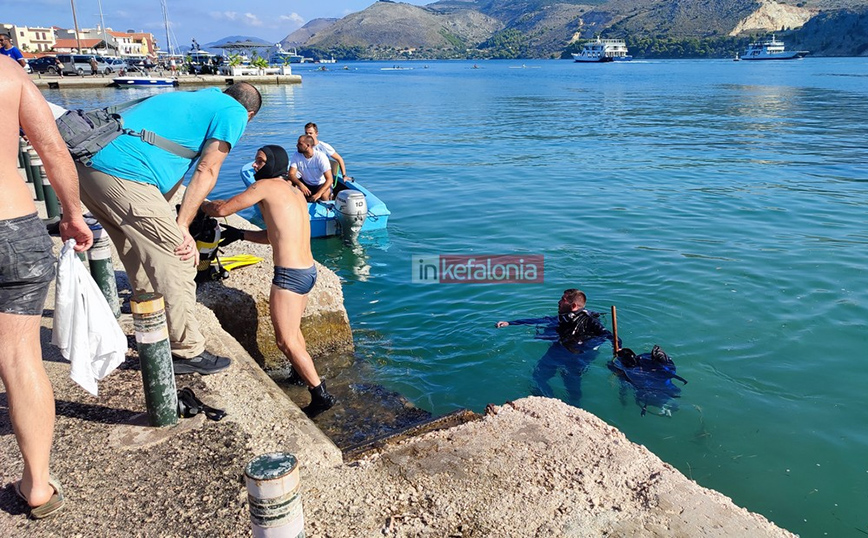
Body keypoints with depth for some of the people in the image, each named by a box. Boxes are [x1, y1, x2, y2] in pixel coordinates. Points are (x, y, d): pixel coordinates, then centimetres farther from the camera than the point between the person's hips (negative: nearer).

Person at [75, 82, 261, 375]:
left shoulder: (193, 97, 30)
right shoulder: (234, 113, 6)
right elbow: (206, 171, -2)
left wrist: (166, 223, 19)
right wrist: (181, 226, -1)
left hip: (87, 166, 10)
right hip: (125, 175, -10)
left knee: (142, 263, 20)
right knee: (178, 264, -1)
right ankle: (187, 353, 8)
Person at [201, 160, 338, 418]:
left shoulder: (265, 186, -9)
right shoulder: (294, 191, 17)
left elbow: (223, 209, -8)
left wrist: (201, 205, 11)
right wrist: (239, 234, 20)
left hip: (289, 275, -9)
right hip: (308, 270, 9)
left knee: (285, 341, 0)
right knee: (293, 330, 26)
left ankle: (321, 395, 4)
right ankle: (301, 374, 44)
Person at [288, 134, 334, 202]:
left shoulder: (320, 157, -23)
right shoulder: (296, 155, -11)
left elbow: (330, 179, -29)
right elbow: (291, 174, -15)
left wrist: (318, 194, -45)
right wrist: (300, 184, -38)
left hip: (321, 184, -4)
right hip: (305, 184, 4)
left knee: (323, 196, -35)